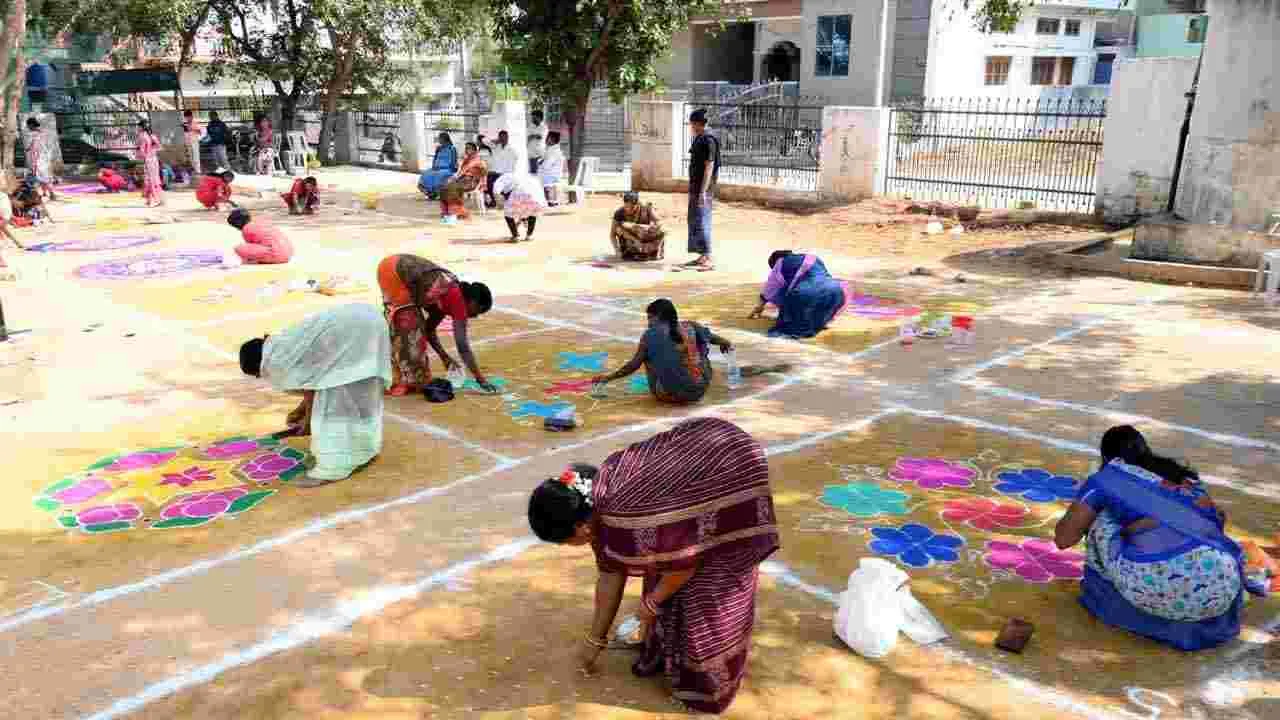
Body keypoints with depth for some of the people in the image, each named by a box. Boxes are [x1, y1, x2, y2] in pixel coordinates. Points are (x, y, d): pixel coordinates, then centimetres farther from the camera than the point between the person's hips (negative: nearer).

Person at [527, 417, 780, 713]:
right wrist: (594, 640, 15)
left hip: (734, 476, -8)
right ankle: (667, 650, 32)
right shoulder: (594, 498, -4)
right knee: (664, 574, 14)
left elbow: (686, 563, -19)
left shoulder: (630, 522, -32)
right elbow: (611, 573, 7)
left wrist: (651, 602, -1)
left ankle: (711, 682, 19)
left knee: (711, 588, 1)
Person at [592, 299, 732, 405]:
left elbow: (633, 365, -4)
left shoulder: (651, 334, -5)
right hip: (699, 390, 3)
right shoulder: (690, 326, 3)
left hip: (671, 394, -2)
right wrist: (726, 344, 39)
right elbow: (714, 338, 16)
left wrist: (608, 378, 7)